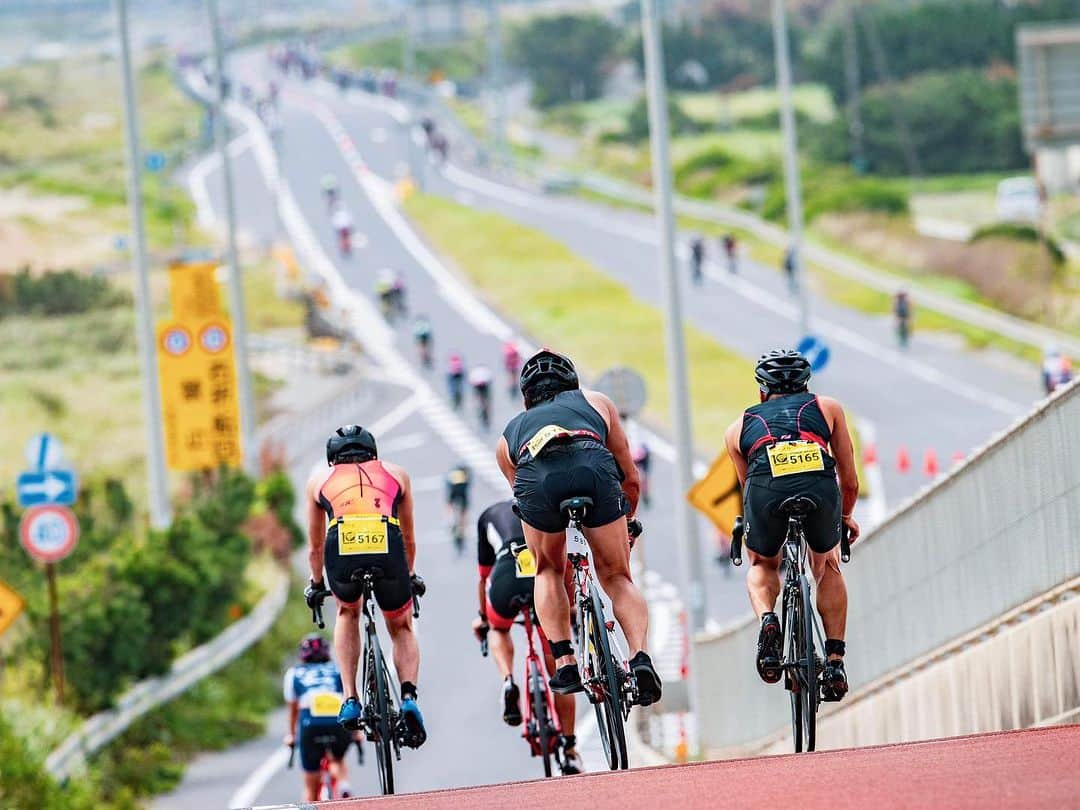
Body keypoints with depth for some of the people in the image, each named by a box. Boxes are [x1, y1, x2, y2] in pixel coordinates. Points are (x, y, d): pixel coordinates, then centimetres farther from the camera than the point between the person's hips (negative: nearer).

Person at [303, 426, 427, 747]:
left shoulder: (319, 481, 31)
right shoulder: (396, 475, 32)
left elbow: (315, 546, 41)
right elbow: (409, 539, 44)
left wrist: (316, 584, 58)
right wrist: (410, 575, 61)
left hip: (342, 553, 0)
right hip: (388, 552, 0)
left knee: (347, 612, 34)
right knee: (402, 629, 27)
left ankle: (350, 700, 21)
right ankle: (408, 697, 2)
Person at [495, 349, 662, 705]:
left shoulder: (510, 434, 40)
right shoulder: (596, 402, 39)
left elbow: (526, 498, 43)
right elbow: (631, 479, 39)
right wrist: (625, 527, 59)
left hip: (536, 477, 1)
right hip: (594, 468, 0)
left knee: (548, 570, 27)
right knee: (618, 577, 16)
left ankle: (564, 662, 11)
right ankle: (640, 657, -7)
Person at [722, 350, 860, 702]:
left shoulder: (739, 426, 33)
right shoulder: (827, 408, 33)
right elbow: (850, 481, 35)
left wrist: (750, 525, 58)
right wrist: (846, 517, 54)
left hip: (767, 489, 0)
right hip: (820, 488, 0)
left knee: (762, 564, 32)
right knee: (827, 566, 31)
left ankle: (767, 620, 1)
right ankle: (835, 662, 19)